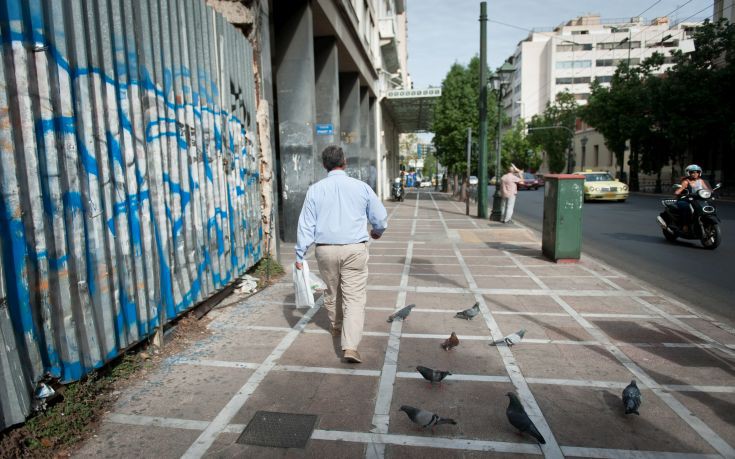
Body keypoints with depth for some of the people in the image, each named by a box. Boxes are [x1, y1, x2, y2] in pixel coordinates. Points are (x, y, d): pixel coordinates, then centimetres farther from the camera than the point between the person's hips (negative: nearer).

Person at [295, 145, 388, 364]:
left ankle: (336, 327, 43)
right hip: (355, 249, -2)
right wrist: (377, 231, 28)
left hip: (326, 250, 2)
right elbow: (380, 217, 6)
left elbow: (306, 224, -2)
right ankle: (350, 346, -8)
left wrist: (300, 254, 4)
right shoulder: (361, 187, -1)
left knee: (332, 291, 22)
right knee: (354, 297, 1)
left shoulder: (315, 189, -1)